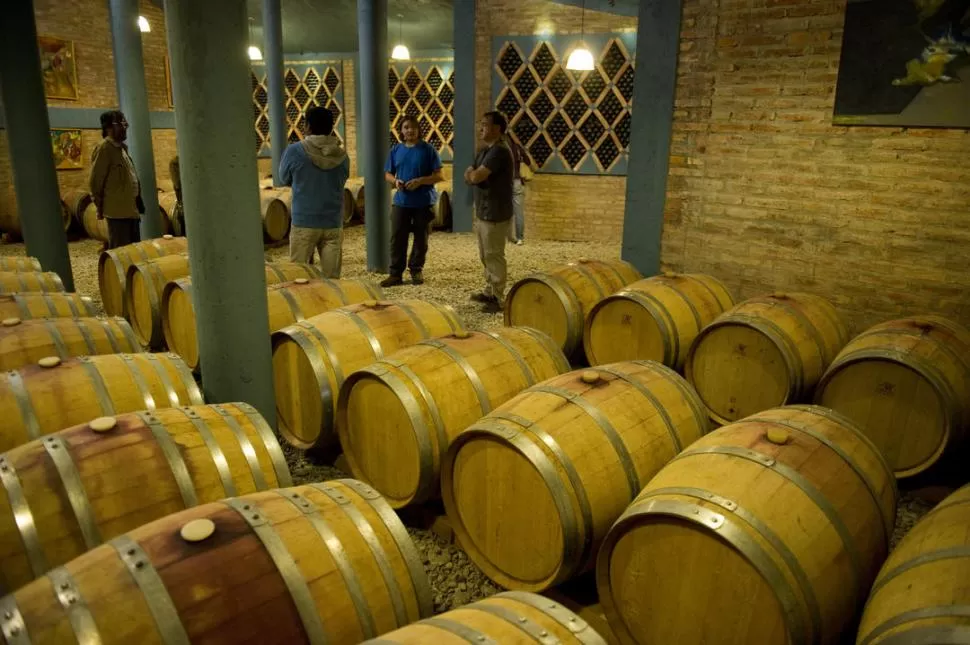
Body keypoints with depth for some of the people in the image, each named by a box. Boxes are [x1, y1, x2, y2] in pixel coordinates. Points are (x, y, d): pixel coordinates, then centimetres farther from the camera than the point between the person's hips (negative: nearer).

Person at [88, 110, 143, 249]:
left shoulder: (121, 148, 17)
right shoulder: (104, 148, -11)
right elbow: (94, 181, -13)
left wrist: (137, 205, 17)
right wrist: (100, 206, -8)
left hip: (130, 209, 9)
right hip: (118, 211, -9)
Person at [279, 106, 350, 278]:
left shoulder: (294, 151, -8)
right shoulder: (341, 155, -1)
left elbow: (285, 180, 7)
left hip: (304, 223, -2)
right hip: (333, 223, 2)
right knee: (332, 278, 5)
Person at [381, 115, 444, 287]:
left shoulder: (428, 149, -4)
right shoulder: (396, 150, 7)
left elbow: (439, 176, -6)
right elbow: (388, 174, 14)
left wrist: (420, 180, -20)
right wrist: (395, 181, -9)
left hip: (424, 202, -2)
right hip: (401, 201, 3)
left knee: (421, 239, 7)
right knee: (397, 238, 0)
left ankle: (417, 270, 23)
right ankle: (396, 273, 8)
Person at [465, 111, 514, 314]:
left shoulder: (499, 151, -18)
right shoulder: (486, 150, 14)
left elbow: (476, 177, -25)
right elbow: (469, 177, 12)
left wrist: (473, 172, -2)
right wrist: (473, 173, -11)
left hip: (495, 214, -10)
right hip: (483, 212, 10)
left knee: (494, 256, -4)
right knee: (486, 256, 17)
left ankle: (499, 299, 2)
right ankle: (490, 292, 29)